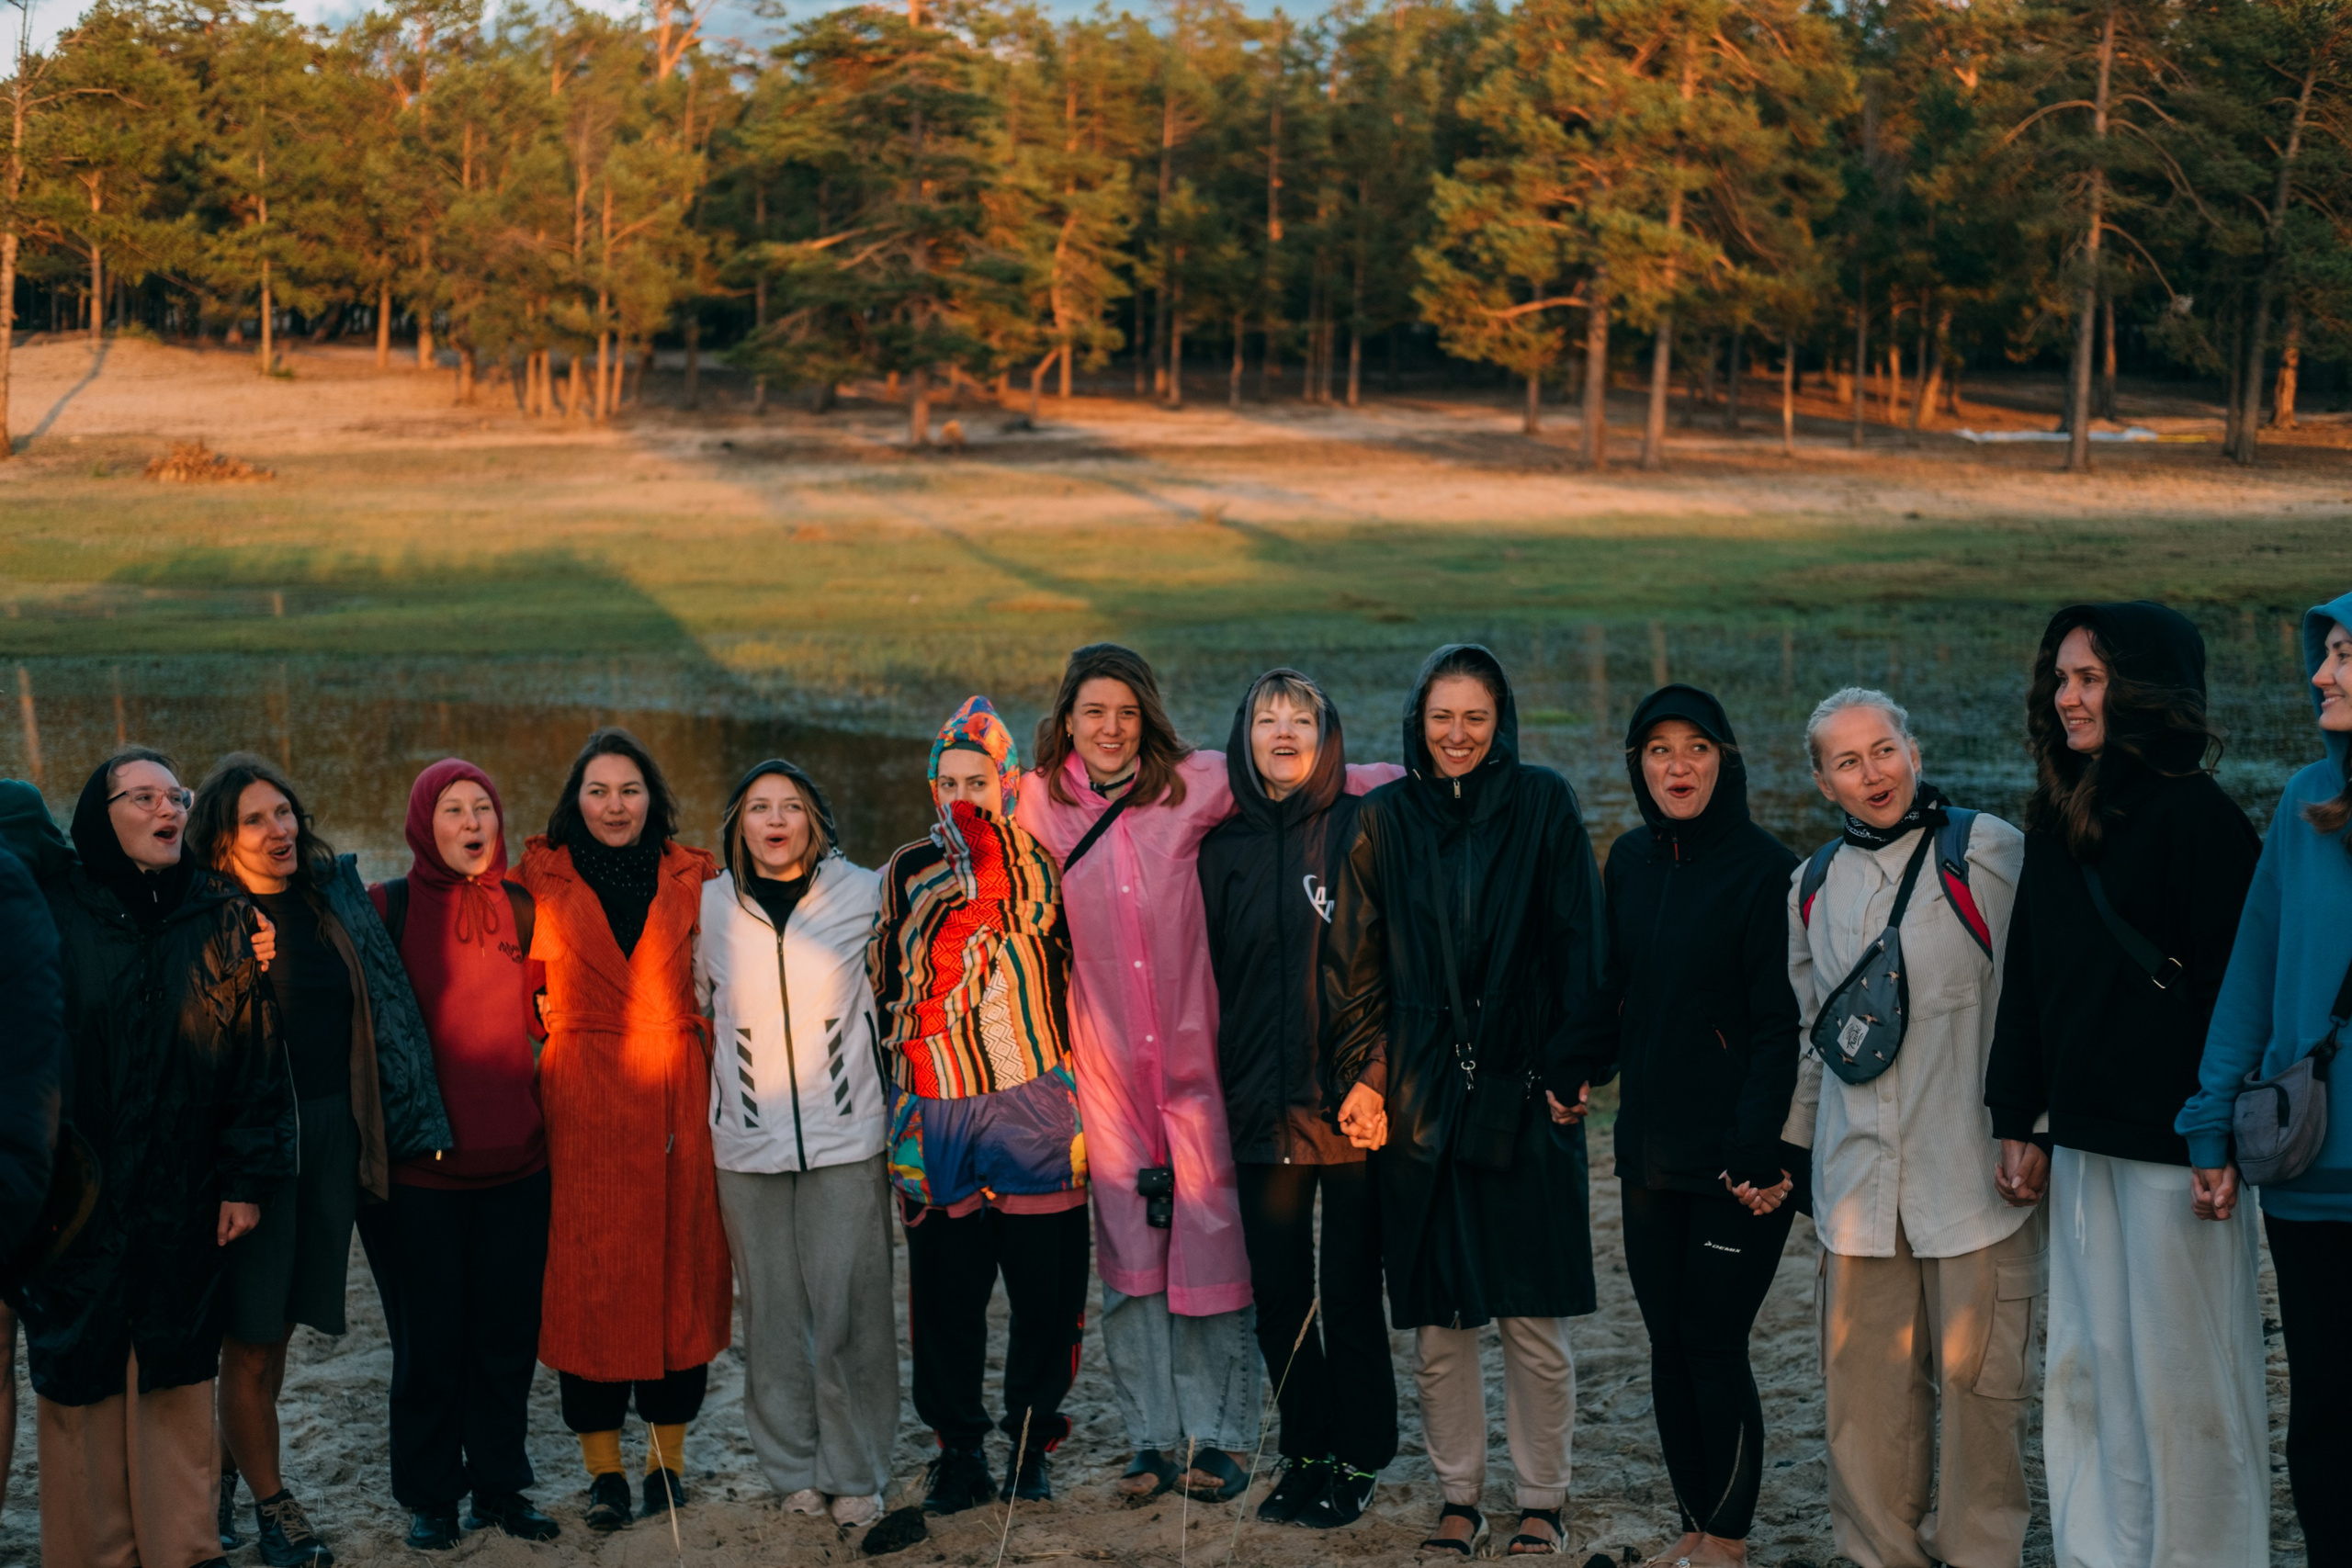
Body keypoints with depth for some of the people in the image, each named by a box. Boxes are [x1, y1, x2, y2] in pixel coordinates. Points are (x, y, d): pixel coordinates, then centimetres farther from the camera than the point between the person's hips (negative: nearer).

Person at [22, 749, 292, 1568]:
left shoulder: (222, 919, 5)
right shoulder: (50, 914, 0)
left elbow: (259, 1054, 4)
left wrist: (247, 1178, 0)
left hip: (184, 1208, 1)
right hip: (72, 1201, -1)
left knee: (177, 1383, 4)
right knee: (80, 1387, 4)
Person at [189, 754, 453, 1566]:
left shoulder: (335, 895, 9)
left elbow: (383, 1005, 13)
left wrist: (407, 1122, 8)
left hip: (333, 1132, 5)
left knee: (276, 1323, 11)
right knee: (253, 1334, 1)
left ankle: (226, 1467, 29)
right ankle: (271, 1501, 14)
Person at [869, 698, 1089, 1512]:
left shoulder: (1038, 865, 5)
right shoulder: (907, 871, 11)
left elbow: (1065, 971, -2)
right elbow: (882, 982, 17)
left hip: (1032, 1104, -2)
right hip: (937, 1110, 2)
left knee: (1046, 1285, 1)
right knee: (945, 1291, 5)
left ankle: (1032, 1442, 17)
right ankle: (958, 1451, 17)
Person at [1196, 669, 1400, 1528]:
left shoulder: (1363, 830, -2)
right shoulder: (1224, 849, 9)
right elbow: (1214, 976, 13)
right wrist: (1223, 1088, 9)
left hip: (1351, 1101, -4)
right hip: (1262, 1105, 4)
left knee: (1350, 1293, 2)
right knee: (1278, 1295, 10)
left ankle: (1359, 1460, 16)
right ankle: (1304, 1456, 23)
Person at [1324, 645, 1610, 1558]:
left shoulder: (1544, 807, 2)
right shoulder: (1386, 821, 6)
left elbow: (1578, 945, -1)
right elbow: (1357, 961, 7)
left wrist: (1574, 1069, -7)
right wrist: (1362, 1074, -1)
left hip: (1524, 1097, -2)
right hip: (1419, 1098, 2)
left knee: (1534, 1322, 2)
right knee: (1437, 1323, 6)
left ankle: (1541, 1502, 15)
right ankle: (1458, 1498, 19)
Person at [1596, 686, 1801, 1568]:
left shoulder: (1763, 868, -9)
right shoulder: (1630, 863, 9)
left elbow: (1779, 1024, -12)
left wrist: (1758, 1148, -17)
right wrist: (1580, 1071, 4)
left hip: (1735, 1158, -6)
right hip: (1650, 1148, 6)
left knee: (1715, 1346, -2)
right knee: (1668, 1342, 9)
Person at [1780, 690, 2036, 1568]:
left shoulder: (1990, 853, -4)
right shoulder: (1814, 885, 12)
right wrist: (1796, 1142, 22)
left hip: (1974, 1170, -4)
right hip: (1858, 1176, 4)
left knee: (1975, 1372, 0)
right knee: (1865, 1376, 6)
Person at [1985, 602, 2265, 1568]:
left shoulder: (2196, 815, -9)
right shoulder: (2058, 820, 13)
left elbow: (2232, 986, -13)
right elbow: (2025, 982, 16)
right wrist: (2019, 1123, 12)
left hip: (2172, 1139, -7)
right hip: (2082, 1142, 7)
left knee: (2182, 1378, 0)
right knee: (2086, 1369, 10)